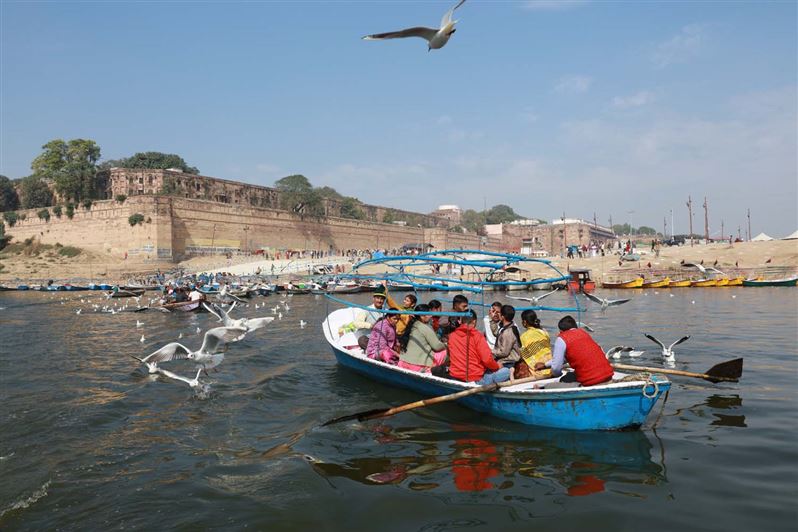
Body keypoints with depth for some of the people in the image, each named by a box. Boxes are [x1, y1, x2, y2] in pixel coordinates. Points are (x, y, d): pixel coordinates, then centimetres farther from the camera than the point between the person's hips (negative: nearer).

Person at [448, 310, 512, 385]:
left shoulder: (451, 336, 5)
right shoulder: (477, 336, -11)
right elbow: (487, 360, -17)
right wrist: (497, 366, 4)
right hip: (476, 380, -6)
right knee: (506, 371, 8)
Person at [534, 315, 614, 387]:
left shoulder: (562, 339, -2)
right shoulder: (583, 332, 19)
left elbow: (556, 369, -3)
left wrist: (555, 373, 21)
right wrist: (546, 364, 37)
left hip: (590, 381, -7)